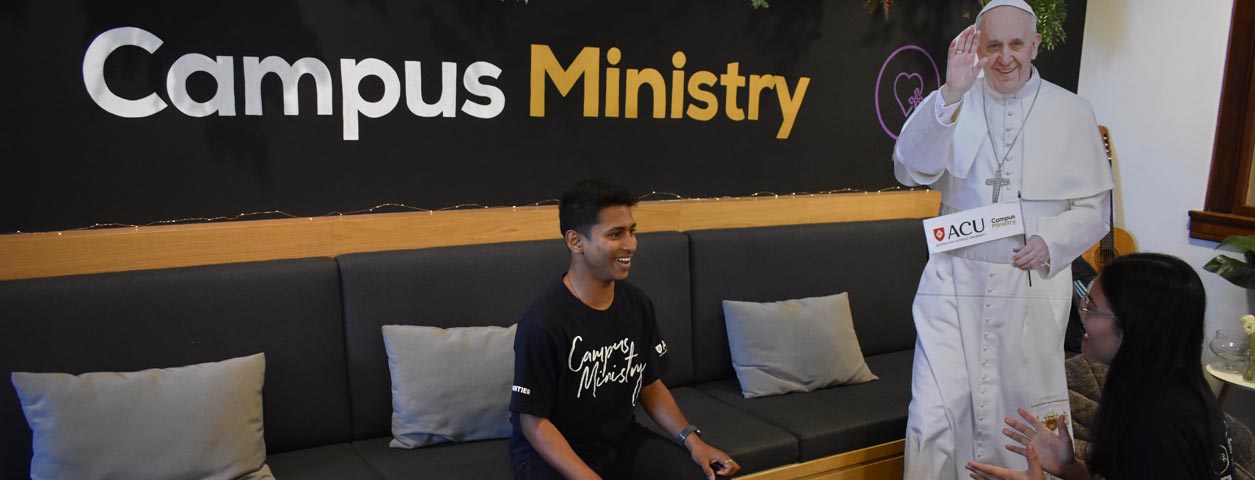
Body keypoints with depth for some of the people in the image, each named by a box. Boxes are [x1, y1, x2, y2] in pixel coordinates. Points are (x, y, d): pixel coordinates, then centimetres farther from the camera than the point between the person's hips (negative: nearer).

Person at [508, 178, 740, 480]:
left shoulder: (637, 304, -2)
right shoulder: (543, 323, -22)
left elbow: (650, 384, 9)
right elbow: (533, 420, -17)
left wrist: (691, 438, -5)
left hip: (623, 439, 6)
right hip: (551, 453, -5)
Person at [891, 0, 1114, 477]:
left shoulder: (1073, 112, 4)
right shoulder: (955, 103, 2)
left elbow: (1094, 208, 8)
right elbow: (911, 168, -15)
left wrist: (1050, 242, -12)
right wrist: (951, 94, -26)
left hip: (1032, 287, 1)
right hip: (955, 283, -1)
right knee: (933, 418, -5)